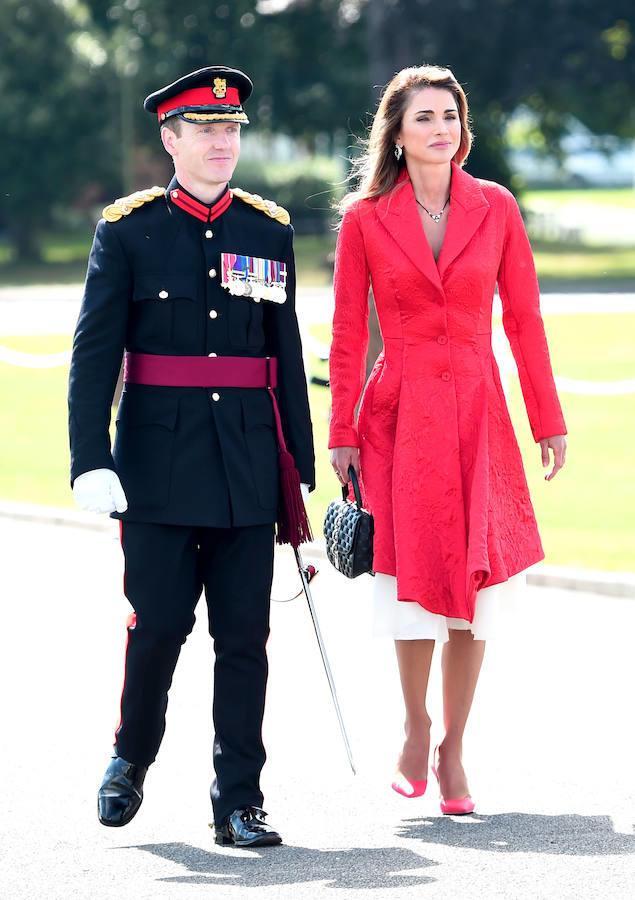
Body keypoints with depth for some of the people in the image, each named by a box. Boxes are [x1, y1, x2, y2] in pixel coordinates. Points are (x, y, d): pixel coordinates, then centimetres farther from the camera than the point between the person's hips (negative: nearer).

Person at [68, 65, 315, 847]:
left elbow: (288, 358, 12)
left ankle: (238, 801, 6)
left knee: (244, 636, 1)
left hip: (248, 469, 2)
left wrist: (300, 469, 9)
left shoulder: (270, 231, 9)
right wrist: (91, 461, -12)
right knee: (158, 627, -1)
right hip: (159, 465, -2)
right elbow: (94, 352, -3)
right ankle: (130, 761, 24)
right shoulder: (128, 231, 0)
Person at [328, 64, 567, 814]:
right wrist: (342, 433, -2)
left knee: (475, 583, 0)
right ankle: (415, 733, 22)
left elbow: (523, 318, 6)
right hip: (401, 414, -1)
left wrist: (548, 420, 5)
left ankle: (453, 751, 12)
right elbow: (348, 336, 2)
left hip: (477, 412, 1)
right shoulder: (365, 218, -1)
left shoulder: (496, 209, 3)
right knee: (414, 578, -1)